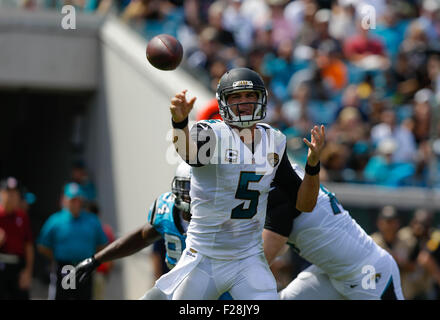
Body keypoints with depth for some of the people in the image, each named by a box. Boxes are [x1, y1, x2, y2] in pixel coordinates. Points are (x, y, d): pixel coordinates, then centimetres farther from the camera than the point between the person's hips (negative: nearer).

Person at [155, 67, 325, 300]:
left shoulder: (273, 142, 3)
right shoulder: (212, 134, -12)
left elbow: (304, 204, 6)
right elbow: (188, 152, -38)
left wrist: (313, 163, -12)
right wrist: (179, 122, -60)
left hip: (249, 261, 3)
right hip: (204, 260, -3)